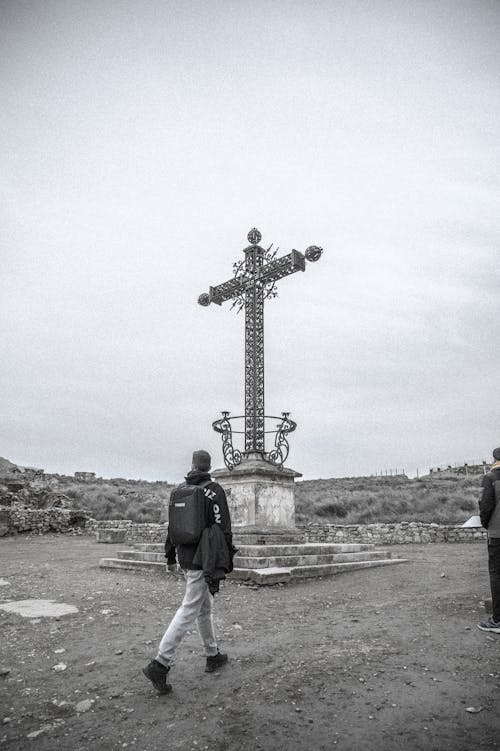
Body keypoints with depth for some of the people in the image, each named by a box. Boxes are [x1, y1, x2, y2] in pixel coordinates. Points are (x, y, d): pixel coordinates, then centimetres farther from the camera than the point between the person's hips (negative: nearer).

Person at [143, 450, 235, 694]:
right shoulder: (214, 490, -12)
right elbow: (223, 528, -15)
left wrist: (170, 557, 18)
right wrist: (228, 561, -9)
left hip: (186, 559, 7)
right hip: (203, 561, -7)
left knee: (205, 607, 20)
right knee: (189, 611, -3)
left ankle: (213, 655, 32)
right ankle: (160, 664, -6)